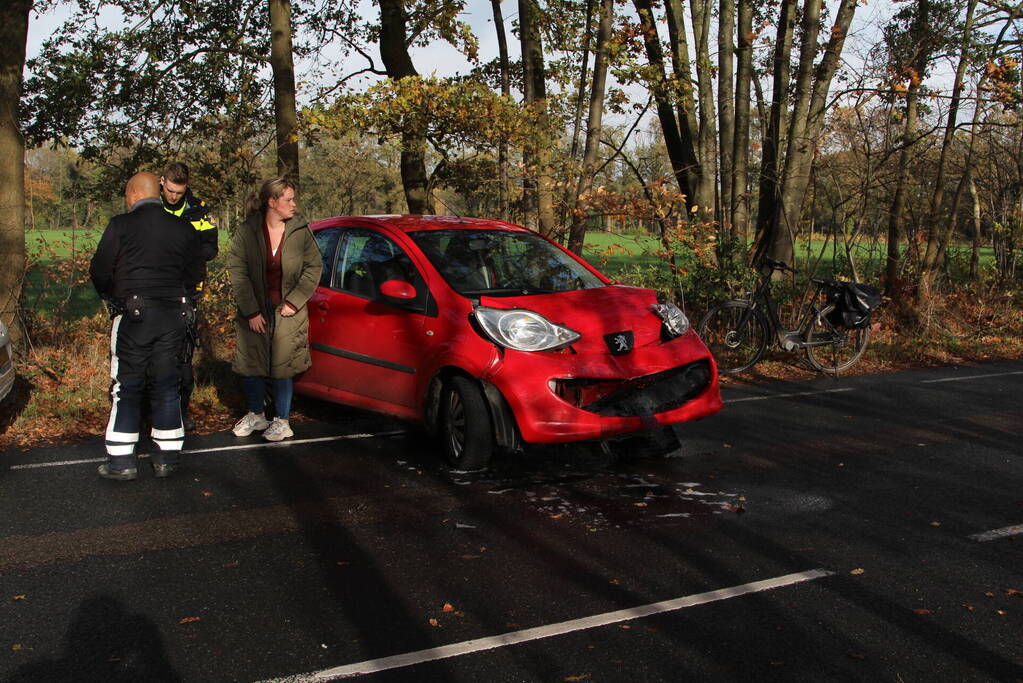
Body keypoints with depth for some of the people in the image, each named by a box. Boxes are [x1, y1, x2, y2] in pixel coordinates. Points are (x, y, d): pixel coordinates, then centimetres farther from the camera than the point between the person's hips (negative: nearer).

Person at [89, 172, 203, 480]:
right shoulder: (183, 229, 5)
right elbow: (196, 273, 10)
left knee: (126, 388, 5)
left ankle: (122, 460, 7)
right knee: (166, 386, 11)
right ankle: (167, 458, 15)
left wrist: (111, 298, 16)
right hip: (173, 316, 3)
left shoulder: (121, 226, -6)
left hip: (133, 315, -3)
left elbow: (99, 271, -3)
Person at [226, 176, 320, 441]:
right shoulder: (247, 231, -7)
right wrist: (251, 312, -11)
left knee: (282, 367, 1)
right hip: (255, 311, 1)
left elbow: (314, 266, 1)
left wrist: (294, 301, -7)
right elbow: (237, 270, -7)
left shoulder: (301, 231, -4)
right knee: (251, 364, 9)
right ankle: (255, 415, 31)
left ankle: (281, 421, 17)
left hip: (287, 311, -1)